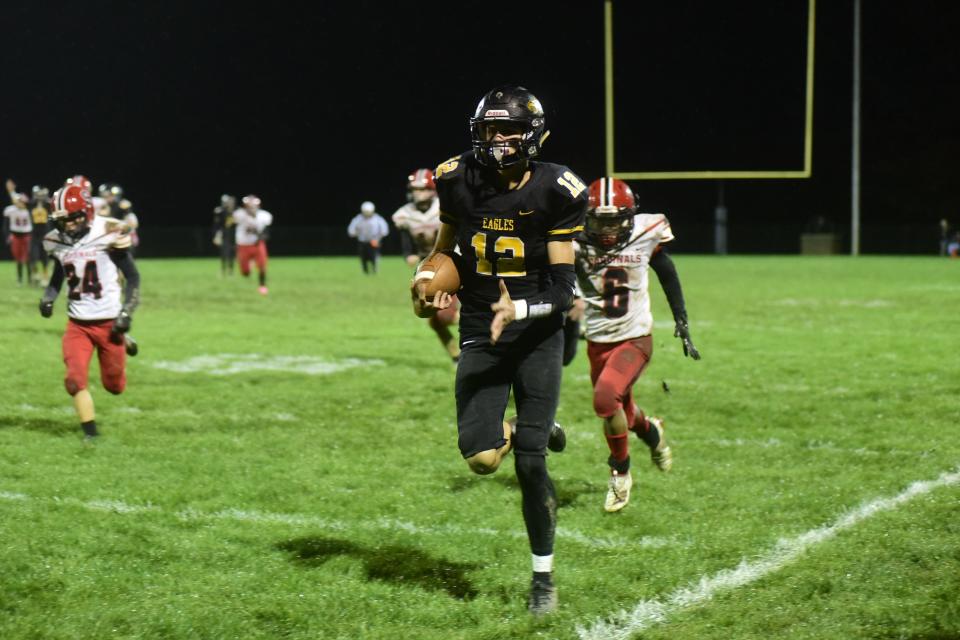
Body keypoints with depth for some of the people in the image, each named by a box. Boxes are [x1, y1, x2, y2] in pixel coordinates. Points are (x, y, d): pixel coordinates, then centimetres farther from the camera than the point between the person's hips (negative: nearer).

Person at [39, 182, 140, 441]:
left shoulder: (109, 234, -15)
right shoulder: (56, 241, 0)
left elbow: (132, 276, -8)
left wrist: (126, 313, -16)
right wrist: (48, 298, -1)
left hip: (108, 322, -3)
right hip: (77, 324, 3)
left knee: (114, 386, 10)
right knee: (75, 380, -14)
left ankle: (123, 343, 42)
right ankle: (90, 433, 3)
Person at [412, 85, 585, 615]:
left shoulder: (555, 192, -12)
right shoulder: (459, 182, -4)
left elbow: (563, 289, -12)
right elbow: (443, 249, 16)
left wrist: (520, 309, -29)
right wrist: (429, 286, -3)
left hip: (537, 335, -2)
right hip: (479, 333, 2)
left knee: (530, 464, -7)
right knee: (481, 458, -13)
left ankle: (543, 575, 14)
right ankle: (523, 429, 26)